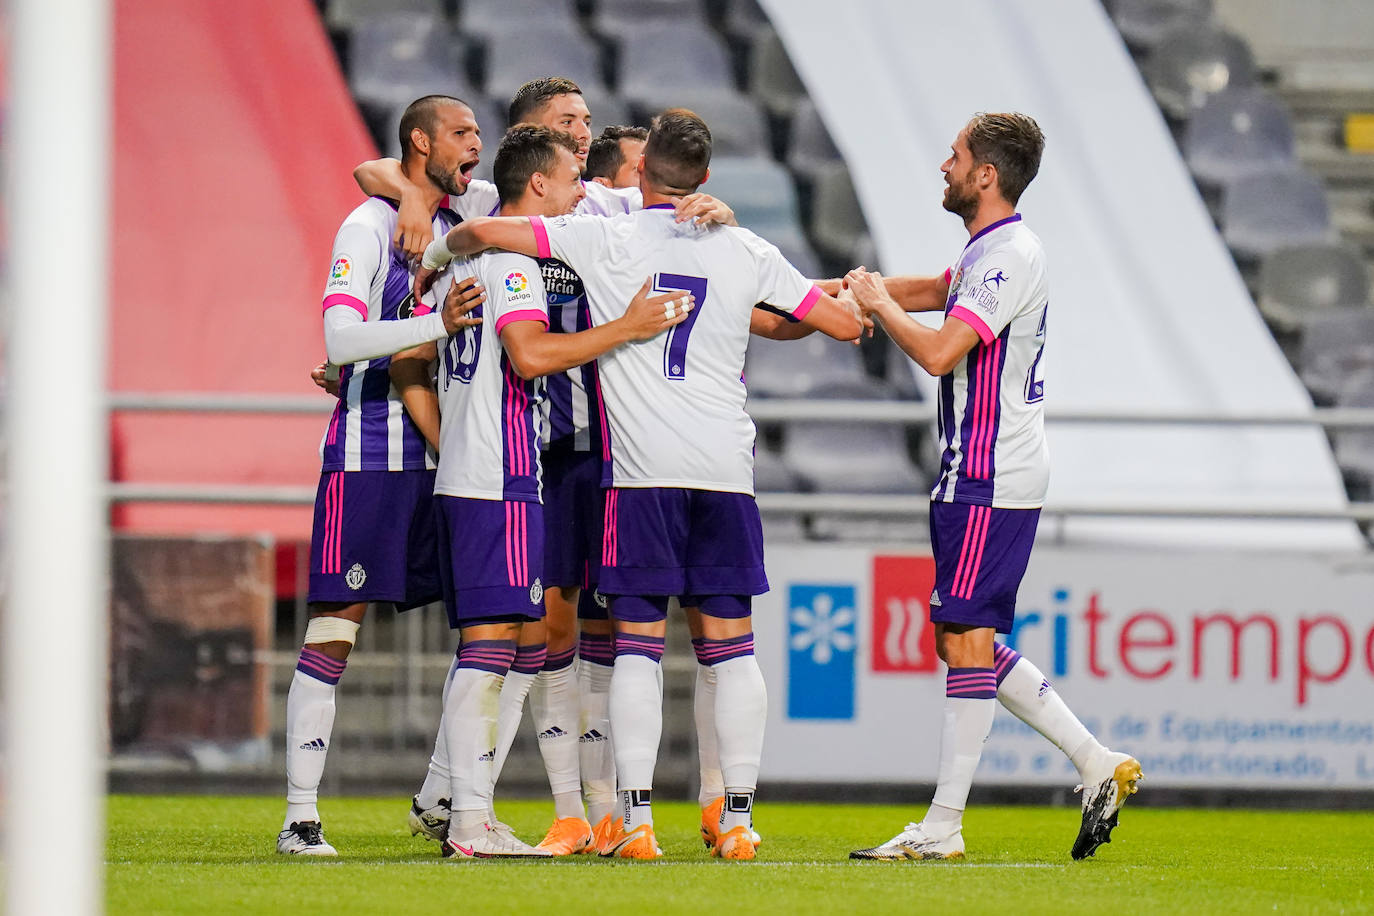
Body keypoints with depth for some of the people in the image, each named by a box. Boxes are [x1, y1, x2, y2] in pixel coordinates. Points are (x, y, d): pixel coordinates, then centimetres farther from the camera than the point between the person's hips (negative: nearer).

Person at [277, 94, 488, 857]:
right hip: (366, 455, -7)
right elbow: (340, 340, -20)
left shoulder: (458, 225, 12)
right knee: (334, 630, -7)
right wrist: (438, 325, -33)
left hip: (439, 455, 7)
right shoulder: (367, 228, -8)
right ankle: (300, 816, -6)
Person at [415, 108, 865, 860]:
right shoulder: (746, 253, 7)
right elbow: (845, 325, 11)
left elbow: (483, 231, -5)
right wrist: (853, 297, 34)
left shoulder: (607, 241, -1)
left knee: (637, 643, 0)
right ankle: (737, 820, 3)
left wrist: (433, 258, 16)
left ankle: (637, 819, -7)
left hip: (642, 468, -2)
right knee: (731, 643, 5)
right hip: (726, 468, 2)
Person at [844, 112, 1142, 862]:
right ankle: (1097, 764, 12)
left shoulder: (1009, 257, -17)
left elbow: (938, 352, -25)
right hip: (980, 475, 10)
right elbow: (936, 291, 34)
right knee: (964, 641, 12)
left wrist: (879, 303, -9)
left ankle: (943, 827, -6)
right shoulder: (991, 250, 15)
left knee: (965, 639, -8)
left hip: (990, 482, -10)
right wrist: (863, 287, 20)